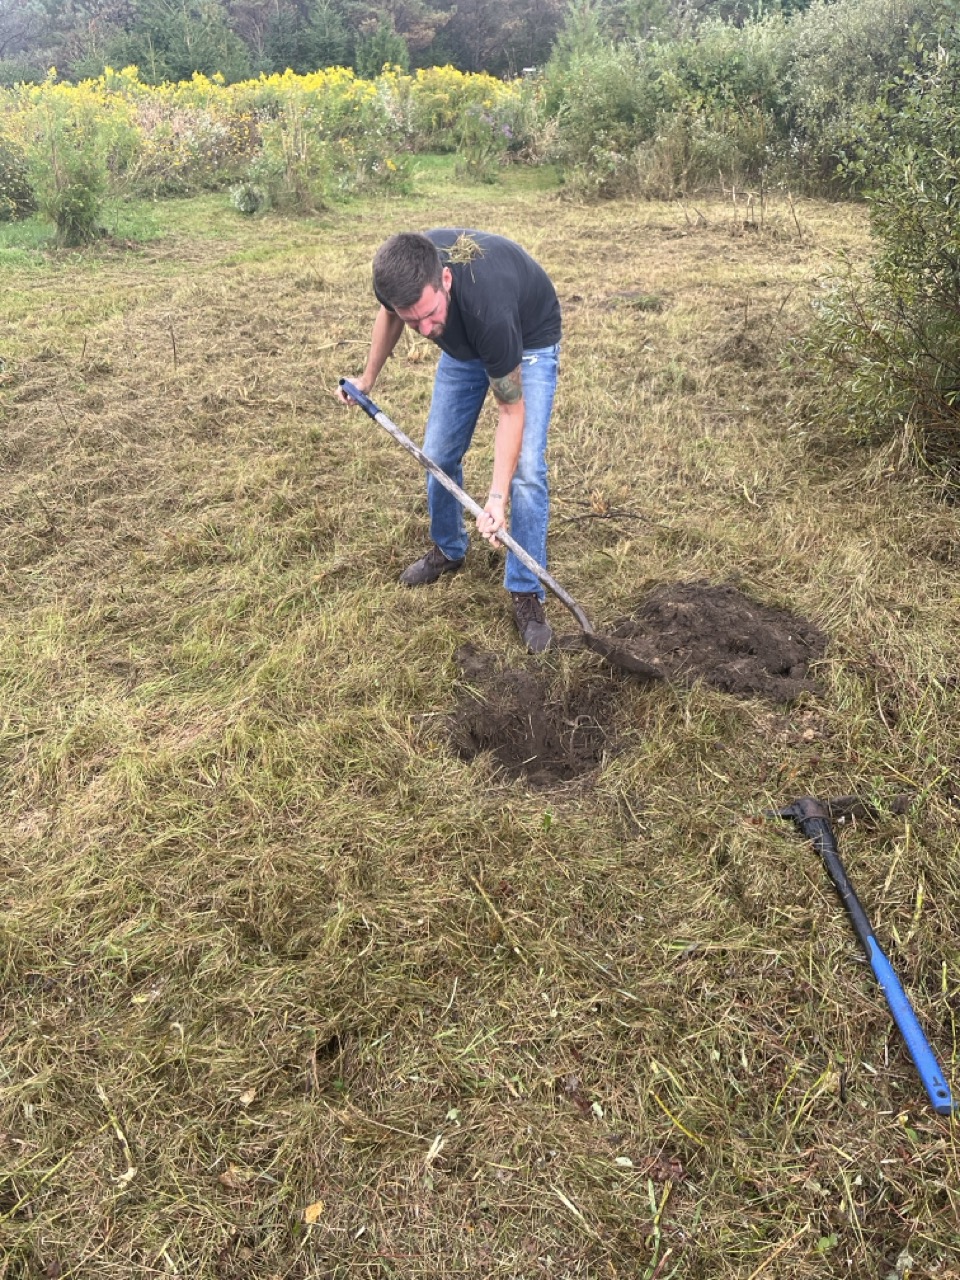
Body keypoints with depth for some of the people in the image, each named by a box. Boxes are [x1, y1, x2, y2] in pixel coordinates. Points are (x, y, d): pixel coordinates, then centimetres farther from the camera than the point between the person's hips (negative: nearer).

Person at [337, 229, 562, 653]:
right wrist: (368, 378, 7)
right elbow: (388, 313, -1)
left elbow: (511, 410, -32)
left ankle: (526, 595, -4)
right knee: (438, 455, 6)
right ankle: (448, 551, 31)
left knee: (525, 468, -17)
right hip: (464, 343, 5)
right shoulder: (400, 275, -30)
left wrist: (497, 497, -36)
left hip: (528, 341, -5)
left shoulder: (486, 305, -44)